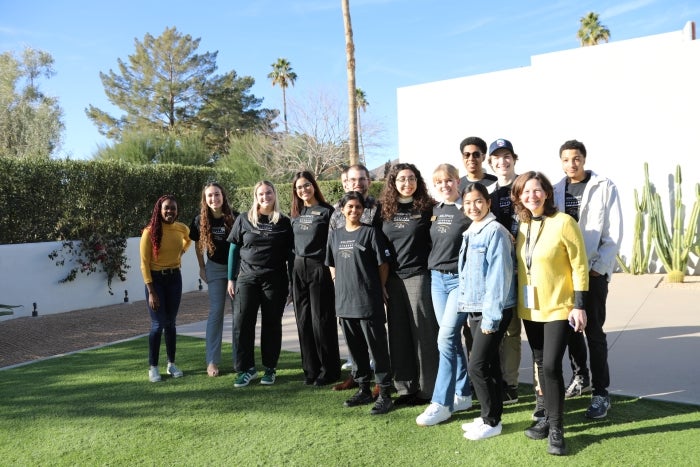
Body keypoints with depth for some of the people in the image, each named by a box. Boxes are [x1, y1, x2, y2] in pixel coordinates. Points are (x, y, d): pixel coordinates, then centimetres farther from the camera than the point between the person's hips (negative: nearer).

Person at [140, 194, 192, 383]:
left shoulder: (182, 228, -3)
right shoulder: (150, 231, -15)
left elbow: (188, 239, 25)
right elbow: (144, 263, -13)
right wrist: (151, 291, -15)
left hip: (174, 278, 4)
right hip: (156, 279, -4)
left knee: (171, 323, 11)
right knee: (158, 324, -3)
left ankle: (172, 364, 21)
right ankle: (153, 367, 9)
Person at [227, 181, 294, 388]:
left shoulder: (284, 222, 4)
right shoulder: (244, 220, 5)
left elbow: (290, 254, 5)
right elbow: (234, 249, 8)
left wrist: (292, 284, 2)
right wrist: (231, 279, 3)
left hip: (275, 280, -1)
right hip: (248, 278, 1)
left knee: (271, 324, 5)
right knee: (242, 323, -4)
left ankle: (270, 369, 17)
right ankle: (246, 369, 8)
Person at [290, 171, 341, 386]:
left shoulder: (326, 211, -4)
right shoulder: (296, 213, 14)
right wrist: (293, 268, 14)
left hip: (319, 269, -6)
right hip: (299, 269, 6)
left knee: (321, 321, -2)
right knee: (304, 321, 8)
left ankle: (329, 370, 10)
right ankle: (311, 369, 19)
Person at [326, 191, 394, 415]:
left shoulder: (370, 232, -4)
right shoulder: (335, 235, 11)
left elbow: (383, 263, -3)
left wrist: (379, 288, 1)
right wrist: (340, 284, 11)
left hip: (369, 301, -5)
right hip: (344, 301, 5)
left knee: (377, 347, -1)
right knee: (355, 348, 14)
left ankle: (384, 393, 7)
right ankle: (364, 389, 27)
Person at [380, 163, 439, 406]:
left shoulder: (428, 208, -3)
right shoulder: (385, 210, 9)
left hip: (419, 276, -4)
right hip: (393, 277, 4)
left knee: (424, 331, 1)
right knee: (398, 333, 8)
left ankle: (427, 389, 12)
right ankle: (405, 387, 20)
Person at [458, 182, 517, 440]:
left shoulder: (495, 231, -14)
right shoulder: (469, 233, 12)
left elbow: (499, 276, -19)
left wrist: (491, 316, -19)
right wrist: (470, 312, 15)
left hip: (493, 311, -8)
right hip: (475, 310, 8)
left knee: (477, 366, -5)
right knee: (489, 364, 15)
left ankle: (491, 421, 10)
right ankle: (489, 416, 26)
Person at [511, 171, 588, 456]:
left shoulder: (563, 222, -13)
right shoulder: (522, 225, 4)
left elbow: (579, 266, -11)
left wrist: (579, 305, -13)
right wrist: (517, 302, 12)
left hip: (558, 307, -6)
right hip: (530, 308, 6)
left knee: (551, 366, -9)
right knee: (541, 365, 14)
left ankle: (556, 429, 6)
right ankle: (549, 418, 29)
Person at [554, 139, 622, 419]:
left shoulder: (605, 187, -3)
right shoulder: (556, 190, 7)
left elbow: (614, 233, -7)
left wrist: (598, 267, -13)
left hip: (594, 270, -4)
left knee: (594, 332, -1)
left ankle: (601, 393, 9)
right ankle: (580, 377, 31)